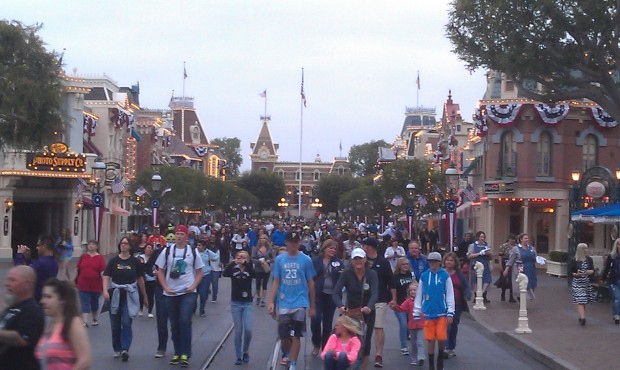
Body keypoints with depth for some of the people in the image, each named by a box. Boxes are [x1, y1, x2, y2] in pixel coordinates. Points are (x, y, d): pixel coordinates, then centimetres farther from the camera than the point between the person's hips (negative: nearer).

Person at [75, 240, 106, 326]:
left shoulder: (100, 258, -4)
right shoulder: (83, 256, 4)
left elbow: (103, 272, -8)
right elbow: (77, 269, 10)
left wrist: (104, 285, -13)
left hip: (96, 286, -1)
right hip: (83, 285, 1)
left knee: (94, 303, 16)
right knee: (85, 303, -5)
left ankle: (95, 319, 33)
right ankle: (84, 322, -8)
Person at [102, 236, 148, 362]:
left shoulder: (135, 262, 1)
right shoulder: (114, 261, 2)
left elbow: (140, 279, 8)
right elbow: (106, 277, -2)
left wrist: (145, 296, 14)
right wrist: (105, 291, -19)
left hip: (130, 296, -2)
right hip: (115, 295, 2)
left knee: (126, 323, -12)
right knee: (115, 324, 8)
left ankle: (125, 349, -15)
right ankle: (117, 349, 20)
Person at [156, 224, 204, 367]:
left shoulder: (193, 252, 2)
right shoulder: (167, 251, 4)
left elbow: (199, 272, 7)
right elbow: (160, 271, 6)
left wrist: (193, 286, -8)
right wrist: (166, 288, -6)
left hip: (188, 293, -2)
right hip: (170, 294, 2)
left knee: (185, 322, -14)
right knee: (174, 324, 9)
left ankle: (185, 354, -9)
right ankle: (178, 353, 21)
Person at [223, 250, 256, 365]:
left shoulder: (249, 270, 1)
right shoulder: (233, 270, 1)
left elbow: (254, 274, -22)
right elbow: (225, 273, -19)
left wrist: (246, 263, -27)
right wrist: (233, 263, -27)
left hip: (248, 304, 0)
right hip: (235, 303, 0)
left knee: (248, 329, -9)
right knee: (238, 331, 3)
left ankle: (245, 352, 14)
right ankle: (239, 356, 13)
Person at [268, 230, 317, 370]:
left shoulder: (306, 260, -3)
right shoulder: (280, 259, 2)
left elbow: (310, 283, 3)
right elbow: (275, 282, 5)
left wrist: (312, 306, 6)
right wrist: (271, 302, -2)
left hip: (300, 303, -2)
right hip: (284, 304, 2)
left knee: (295, 336, -2)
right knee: (283, 336, 7)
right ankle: (289, 353, 36)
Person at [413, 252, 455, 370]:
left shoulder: (445, 276, -1)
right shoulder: (424, 276, 3)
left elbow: (450, 295, 1)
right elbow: (419, 295, 8)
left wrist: (450, 313, -3)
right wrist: (416, 313, 8)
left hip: (441, 313, -1)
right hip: (428, 313, 1)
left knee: (441, 338, -4)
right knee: (430, 340, 4)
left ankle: (440, 360, 23)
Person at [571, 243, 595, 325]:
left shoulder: (589, 259, 7)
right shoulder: (575, 261, -3)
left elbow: (593, 270, 6)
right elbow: (571, 272, 0)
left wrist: (590, 271, -16)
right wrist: (576, 274, -20)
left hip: (587, 283, 4)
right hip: (577, 283, -4)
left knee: (584, 302, 7)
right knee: (580, 300, -12)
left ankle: (581, 317, 17)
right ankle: (582, 318, -20)